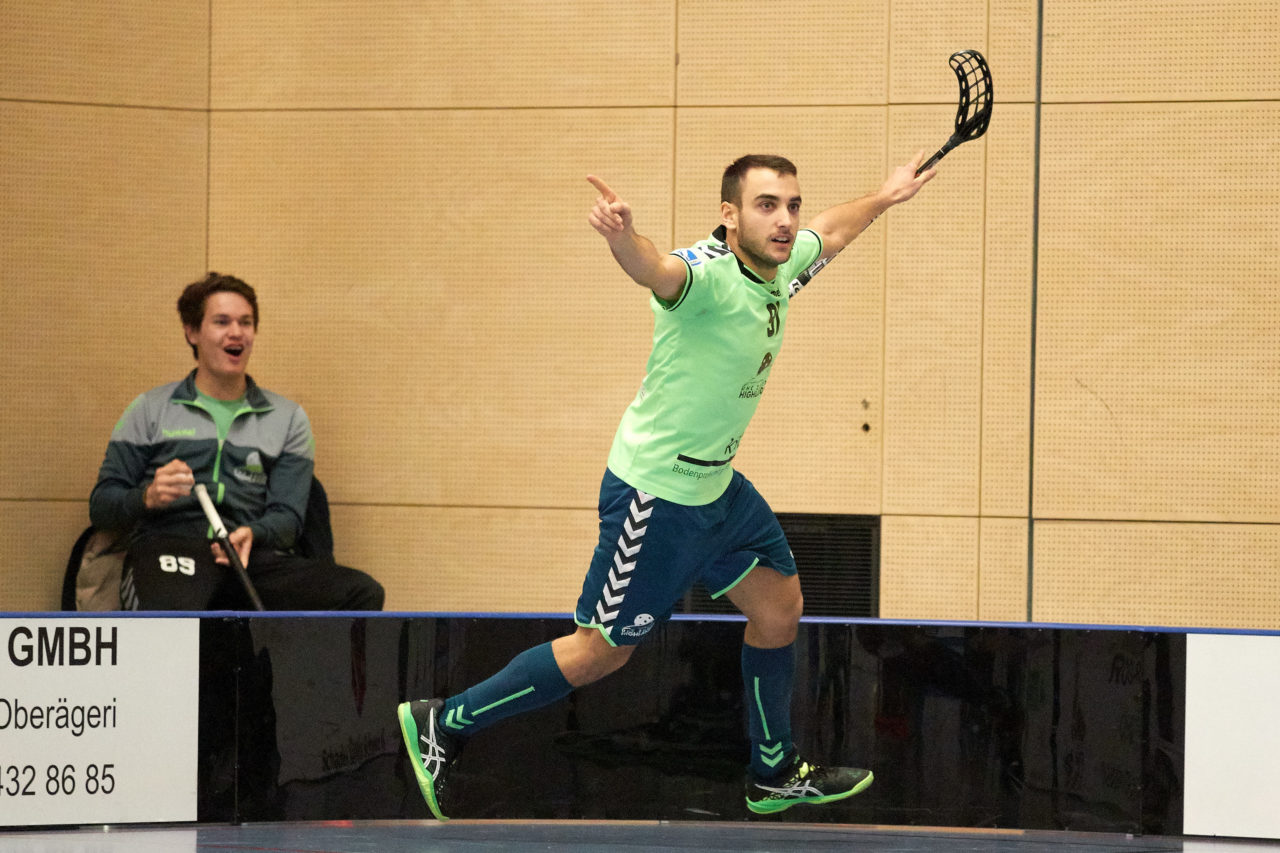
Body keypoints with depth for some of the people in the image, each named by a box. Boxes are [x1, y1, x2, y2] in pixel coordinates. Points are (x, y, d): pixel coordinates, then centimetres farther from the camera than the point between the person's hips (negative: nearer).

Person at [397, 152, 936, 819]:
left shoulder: (779, 264, 0)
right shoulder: (708, 274, -28)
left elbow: (829, 231, 25)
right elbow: (657, 271, -53)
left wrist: (885, 197, 38)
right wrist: (621, 235, -74)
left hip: (715, 485, 9)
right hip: (656, 495, -9)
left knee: (779, 607, 16)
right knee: (602, 651, 0)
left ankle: (775, 777, 34)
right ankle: (443, 723, 12)